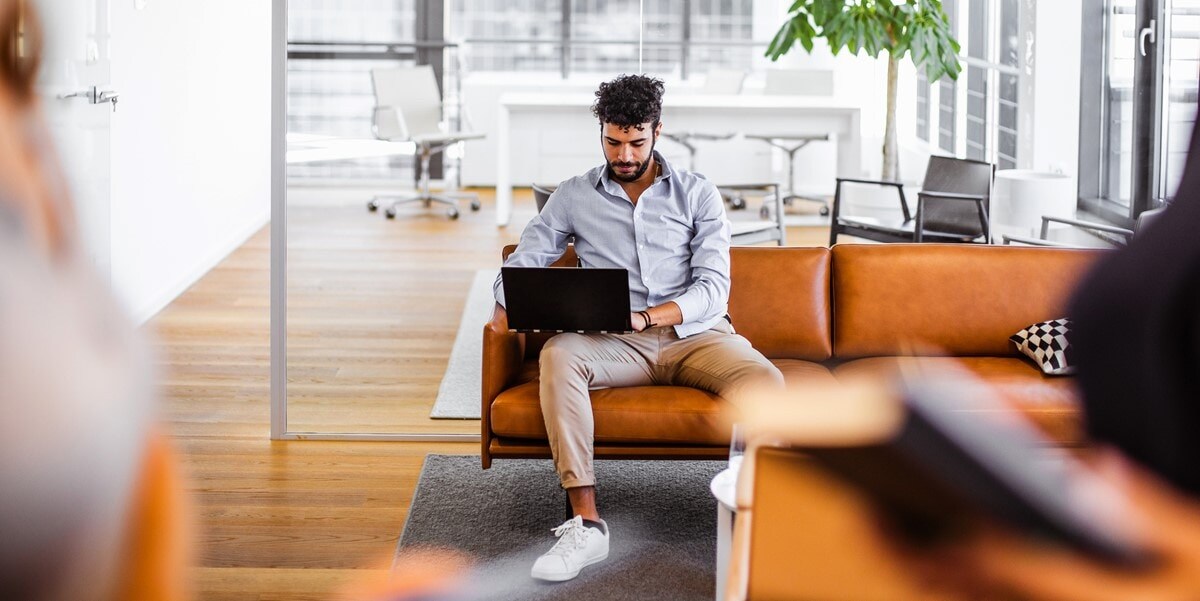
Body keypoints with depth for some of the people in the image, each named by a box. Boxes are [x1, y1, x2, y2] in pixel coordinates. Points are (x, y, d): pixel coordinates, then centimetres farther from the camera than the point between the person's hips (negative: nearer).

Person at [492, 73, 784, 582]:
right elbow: (518, 268, 10)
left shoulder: (698, 194, 8)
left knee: (765, 382, -33)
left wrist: (643, 316, -21)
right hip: (618, 347, 1)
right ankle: (586, 524, -38)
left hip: (695, 335, 0)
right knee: (558, 355, -34)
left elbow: (713, 288, -2)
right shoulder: (574, 196, 12)